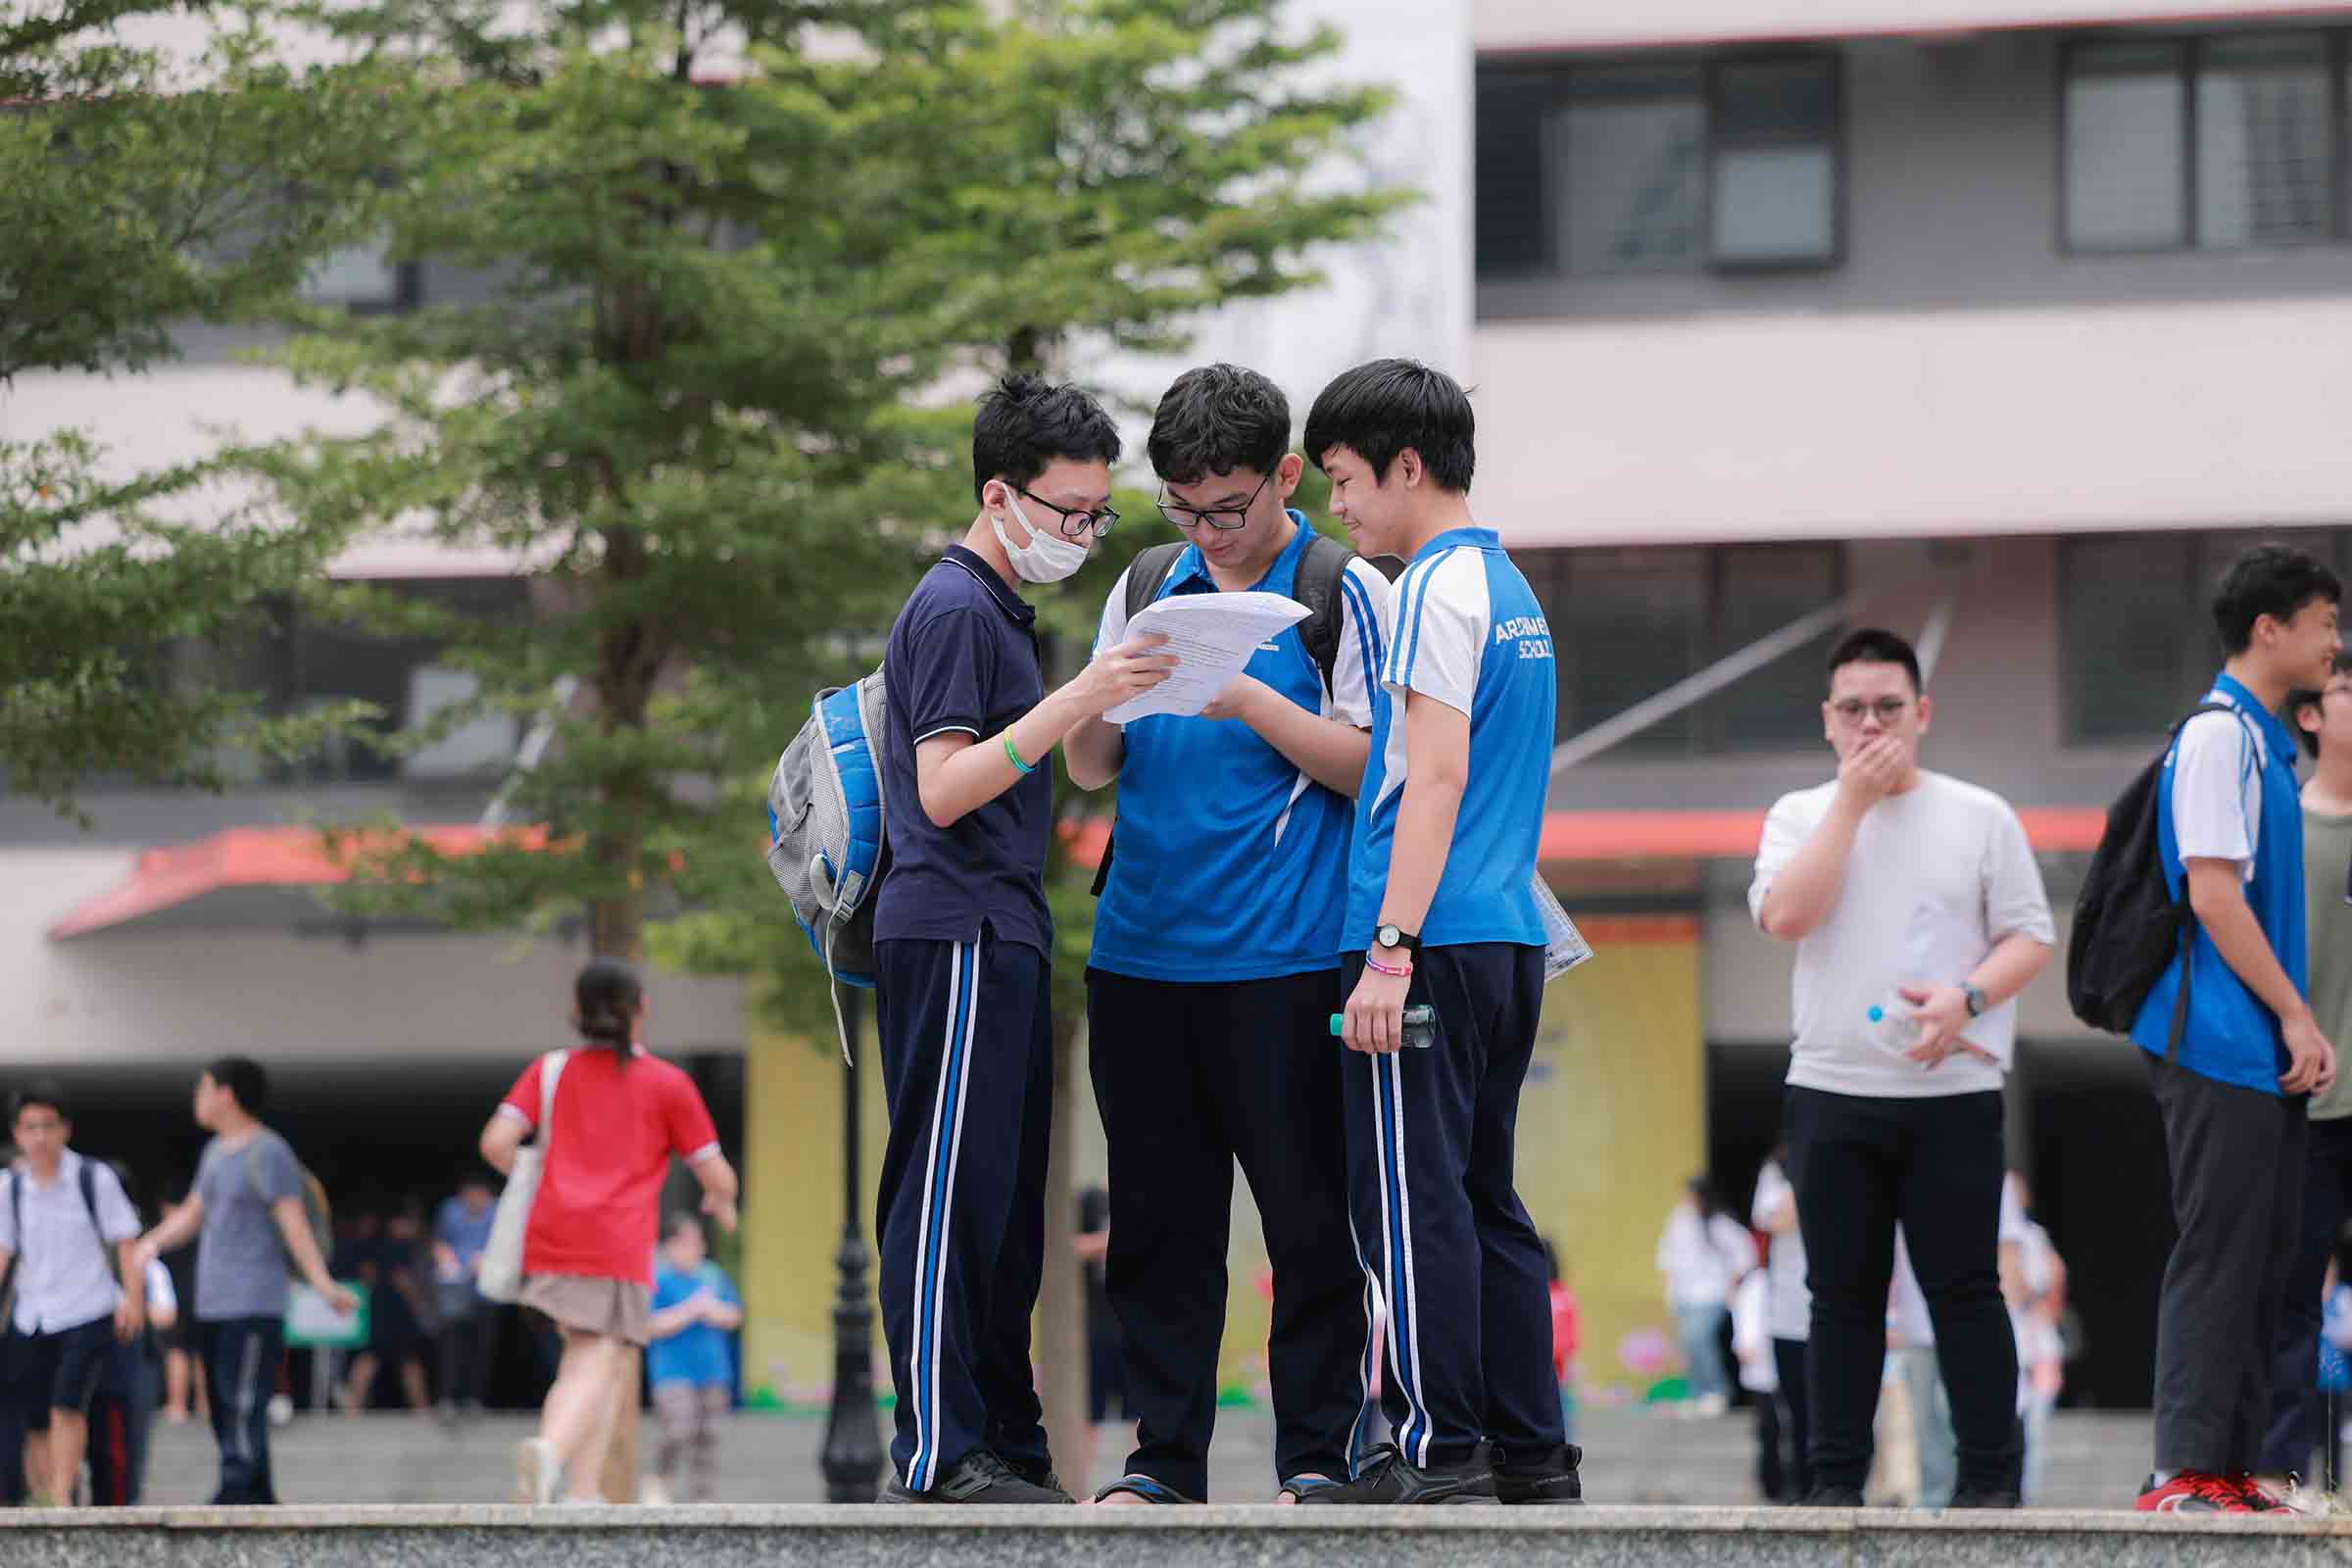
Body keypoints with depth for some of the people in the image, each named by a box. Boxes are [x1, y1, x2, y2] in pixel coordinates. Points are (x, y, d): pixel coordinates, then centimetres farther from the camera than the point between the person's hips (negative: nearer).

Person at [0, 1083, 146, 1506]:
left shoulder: (95, 1180, -4)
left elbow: (126, 1243, -2)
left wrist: (133, 1299, -10)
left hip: (88, 1315, -4)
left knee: (66, 1406, -19)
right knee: (35, 1422, 4)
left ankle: (62, 1498, -21)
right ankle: (39, 1498, 13)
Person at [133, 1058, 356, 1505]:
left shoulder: (268, 1153, -8)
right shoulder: (216, 1151, 17)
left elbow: (294, 1223, -13)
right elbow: (192, 1215, 23)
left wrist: (323, 1284, -20)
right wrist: (153, 1242, 6)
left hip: (254, 1305, -9)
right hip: (213, 1303, 9)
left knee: (243, 1407, -14)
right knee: (224, 1407, 9)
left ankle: (235, 1494, -19)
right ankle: (259, 1499, 13)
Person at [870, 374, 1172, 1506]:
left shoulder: (999, 608, 20)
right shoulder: (953, 610, -11)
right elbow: (943, 789, -20)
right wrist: (1076, 701, -25)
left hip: (997, 939, 10)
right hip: (954, 937, -10)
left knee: (1005, 1204, 10)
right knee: (950, 1198, -9)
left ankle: (1003, 1441, 14)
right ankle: (933, 1455, -9)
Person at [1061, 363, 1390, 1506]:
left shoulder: (1342, 591, 0)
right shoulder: (1145, 593, 14)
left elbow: (1372, 766, -6)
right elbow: (1089, 769, 15)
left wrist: (1251, 702, -17)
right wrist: (1107, 698, -7)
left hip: (1284, 962, -5)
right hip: (1140, 955, 5)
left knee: (1307, 1216, -1)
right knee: (1159, 1218, 7)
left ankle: (1318, 1455, 5)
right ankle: (1164, 1458, 13)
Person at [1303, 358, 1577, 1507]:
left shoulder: (1438, 588, -10)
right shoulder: (1509, 585, 18)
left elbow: (1438, 776, -18)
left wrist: (1391, 948, -20)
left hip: (1434, 941, -9)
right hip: (1511, 938, 9)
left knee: (1413, 1195, -5)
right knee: (1481, 1196, 12)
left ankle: (1441, 1450, -6)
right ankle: (1531, 1455, 12)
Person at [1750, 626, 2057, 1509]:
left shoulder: (1980, 817, 4)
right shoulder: (1800, 816, 8)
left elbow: (2030, 937, 2)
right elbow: (1785, 916, -10)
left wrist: (1967, 996, -17)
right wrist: (1853, 800, -9)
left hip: (1953, 1091, -2)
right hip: (1832, 1093, 2)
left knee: (1963, 1288, -1)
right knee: (1842, 1293, 6)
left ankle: (1989, 1477, 4)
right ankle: (1836, 1477, 11)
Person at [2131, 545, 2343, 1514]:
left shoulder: (2264, 741, 18)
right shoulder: (2218, 736, -11)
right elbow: (2213, 892, -17)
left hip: (2264, 1058, 10)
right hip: (2222, 1046, -10)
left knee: (2265, 1259, 9)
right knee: (2216, 1257, -9)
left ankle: (2232, 1470, 12)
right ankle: (2184, 1477, -9)